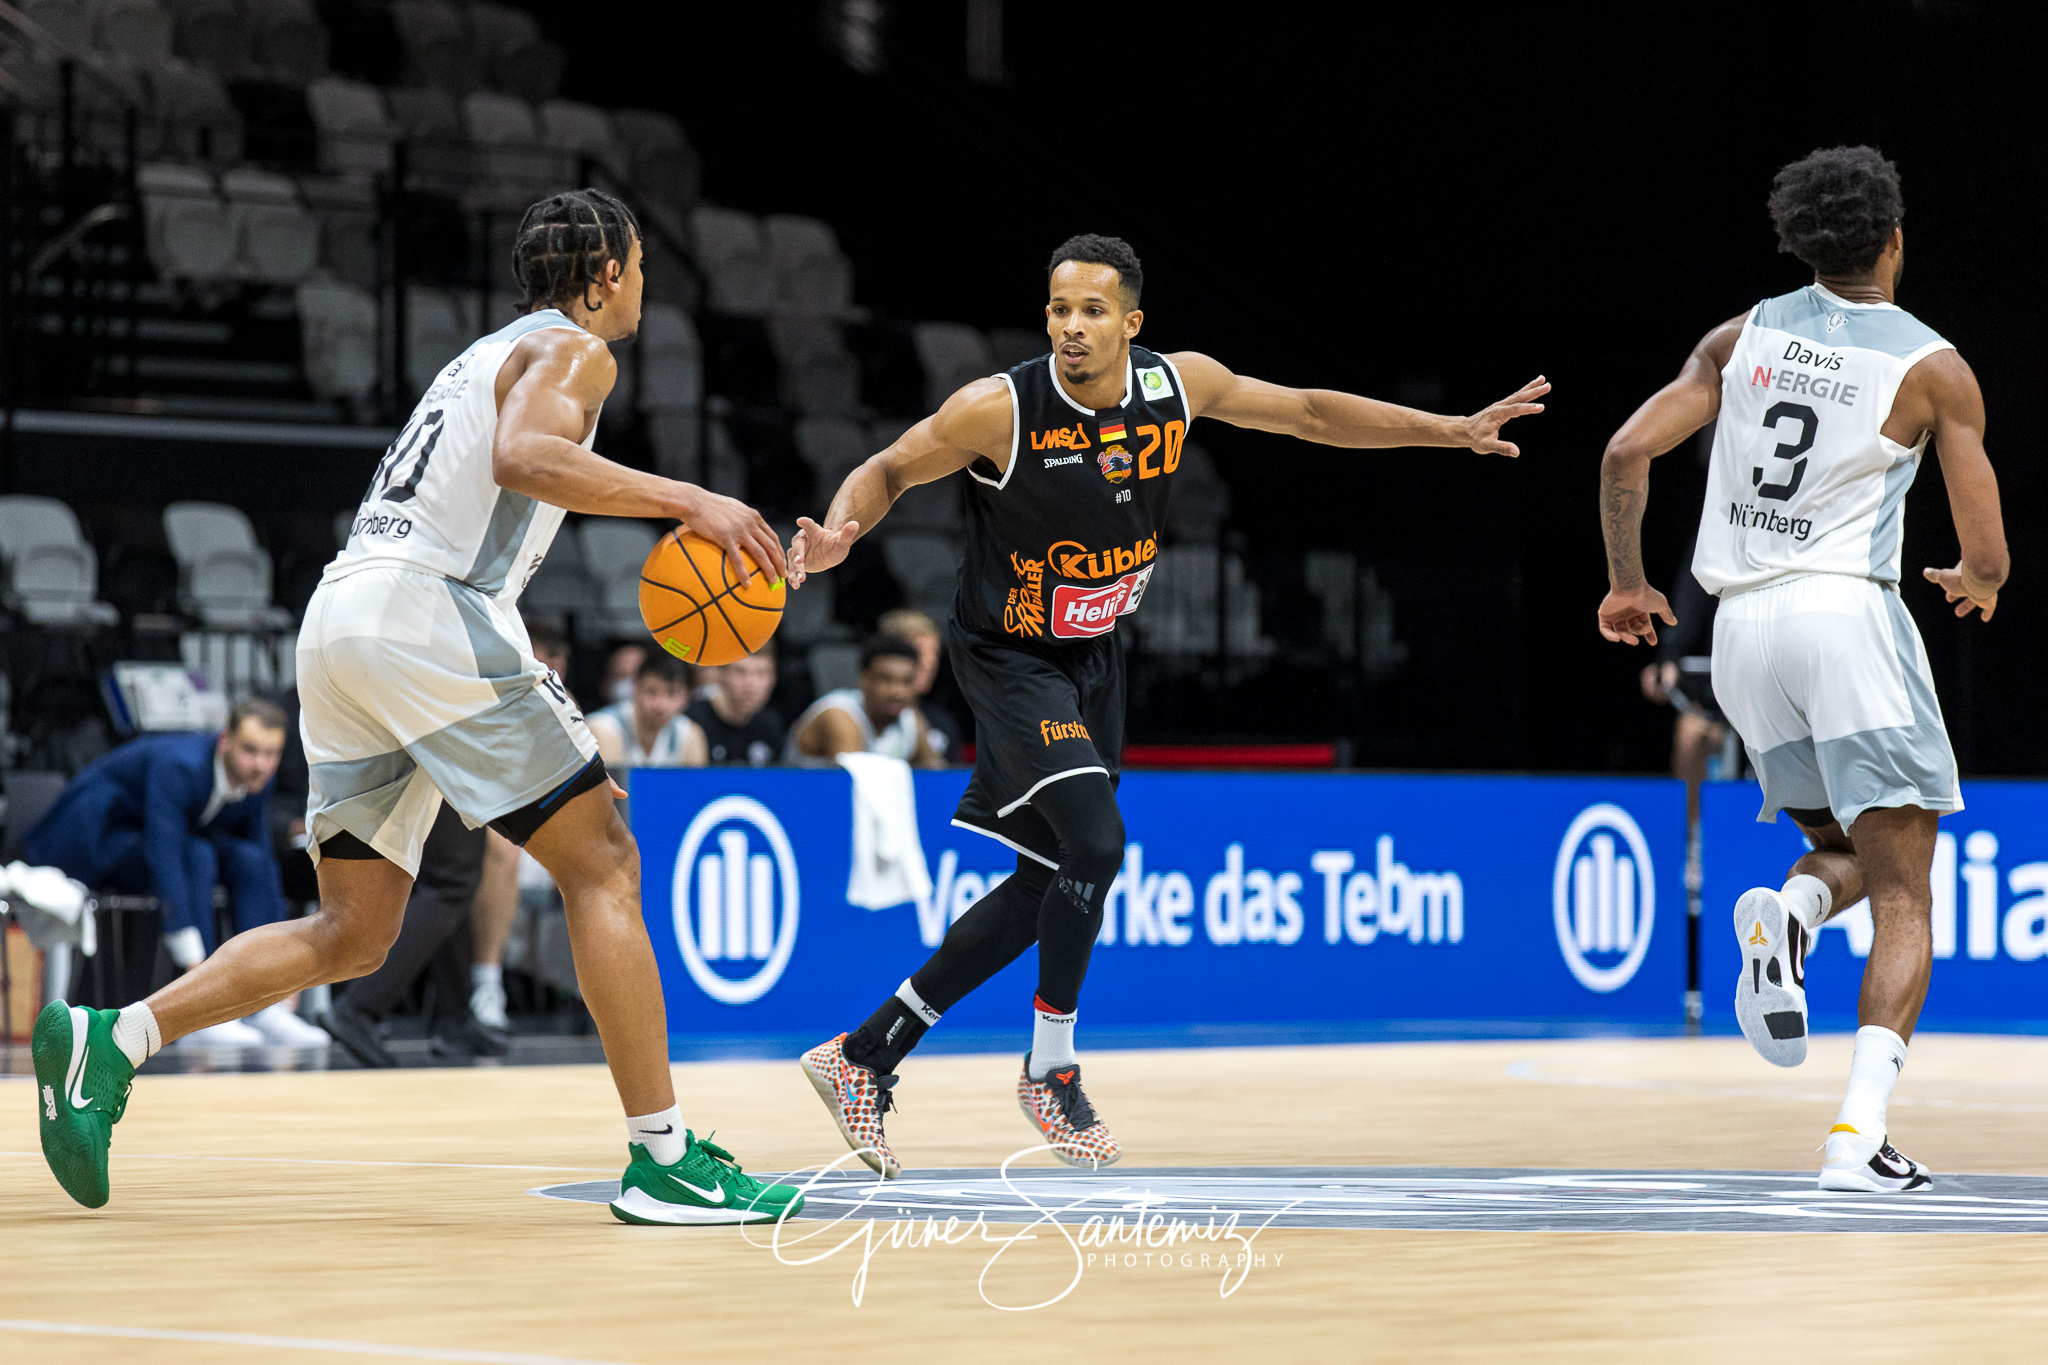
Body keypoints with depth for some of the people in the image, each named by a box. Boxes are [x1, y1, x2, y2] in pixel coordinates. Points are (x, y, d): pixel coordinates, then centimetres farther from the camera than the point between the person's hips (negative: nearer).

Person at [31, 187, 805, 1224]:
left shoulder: (488, 355, 32)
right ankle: (664, 1160, -10)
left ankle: (109, 1041, -4)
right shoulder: (573, 349, 4)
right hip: (420, 608, -9)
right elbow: (523, 456, -18)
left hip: (339, 621, 9)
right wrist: (686, 502, -18)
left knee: (354, 935, 9)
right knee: (603, 865, -6)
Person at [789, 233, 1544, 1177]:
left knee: (1044, 888, 7)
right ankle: (1050, 1071, -2)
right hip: (1009, 659, -6)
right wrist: (840, 531, -32)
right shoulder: (999, 410, -23)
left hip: (1091, 657, 6)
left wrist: (1455, 432, 0)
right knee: (1094, 844, -22)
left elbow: (1310, 414, 2)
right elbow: (887, 471, -10)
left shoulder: (1178, 385, -10)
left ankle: (864, 1054, 17)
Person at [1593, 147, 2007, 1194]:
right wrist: (1973, 585, 22)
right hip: (1846, 608, -5)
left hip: (1740, 626, 5)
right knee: (1902, 894, -3)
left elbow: (1626, 454, 3)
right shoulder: (1935, 369, 0)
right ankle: (1860, 1130, -20)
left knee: (1850, 848, 23)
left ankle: (1787, 913, -14)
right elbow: (1988, 559, -2)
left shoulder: (1745, 335, 10)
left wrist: (1626, 584, 17)